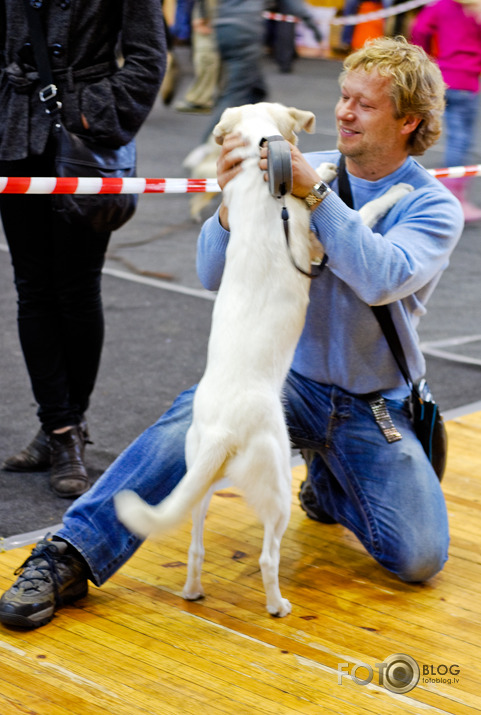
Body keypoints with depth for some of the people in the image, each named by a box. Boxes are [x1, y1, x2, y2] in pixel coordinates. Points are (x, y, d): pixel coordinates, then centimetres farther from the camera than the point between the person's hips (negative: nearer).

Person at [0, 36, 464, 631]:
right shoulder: (300, 173, 0)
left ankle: (328, 482, 18)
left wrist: (317, 196, -30)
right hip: (285, 373, 0)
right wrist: (232, 204, -23)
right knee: (195, 419, -32)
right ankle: (70, 555, -27)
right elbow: (214, 276, -4)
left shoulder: (433, 206, -4)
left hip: (374, 404, 0)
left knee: (419, 558, -12)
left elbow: (381, 279, -25)